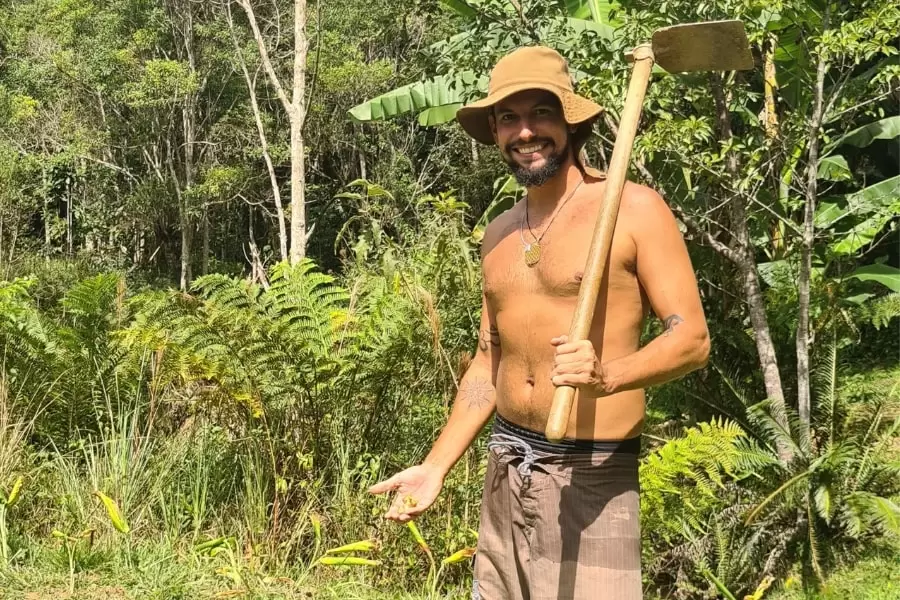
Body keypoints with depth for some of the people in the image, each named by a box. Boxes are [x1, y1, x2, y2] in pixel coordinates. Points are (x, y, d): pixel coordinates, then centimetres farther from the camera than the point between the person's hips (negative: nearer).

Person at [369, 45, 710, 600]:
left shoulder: (634, 210, -8)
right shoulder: (500, 234, 12)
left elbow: (692, 337, -11)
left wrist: (606, 376, -29)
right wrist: (436, 466, 10)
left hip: (592, 476, -6)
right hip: (506, 471, 6)